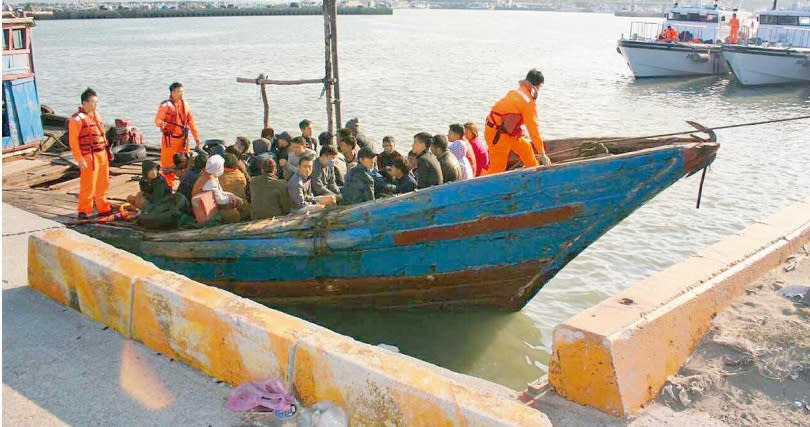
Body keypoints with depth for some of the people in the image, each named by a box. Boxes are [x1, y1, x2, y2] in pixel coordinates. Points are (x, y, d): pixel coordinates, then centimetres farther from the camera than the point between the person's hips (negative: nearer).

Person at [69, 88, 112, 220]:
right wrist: (79, 159, -17)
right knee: (88, 185, -3)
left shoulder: (96, 114, 13)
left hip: (102, 154, 8)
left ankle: (103, 209, 26)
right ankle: (84, 211, 7)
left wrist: (107, 149, 18)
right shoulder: (77, 119, -12)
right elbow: (73, 141, -14)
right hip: (89, 157, -8)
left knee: (103, 184, 15)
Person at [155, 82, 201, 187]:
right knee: (168, 164, -1)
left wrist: (196, 137, 10)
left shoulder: (185, 105, 7)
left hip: (183, 138, 5)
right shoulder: (165, 105, -9)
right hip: (170, 138, -5)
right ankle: (168, 186, 8)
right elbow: (157, 120, -13)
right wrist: (161, 123, -37)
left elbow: (191, 122, 12)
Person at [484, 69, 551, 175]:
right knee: (497, 168, -6)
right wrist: (542, 155, -8)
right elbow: (533, 129, -14)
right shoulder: (528, 102, -15)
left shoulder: (516, 92, 10)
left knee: (525, 147, 23)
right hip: (497, 134, -10)